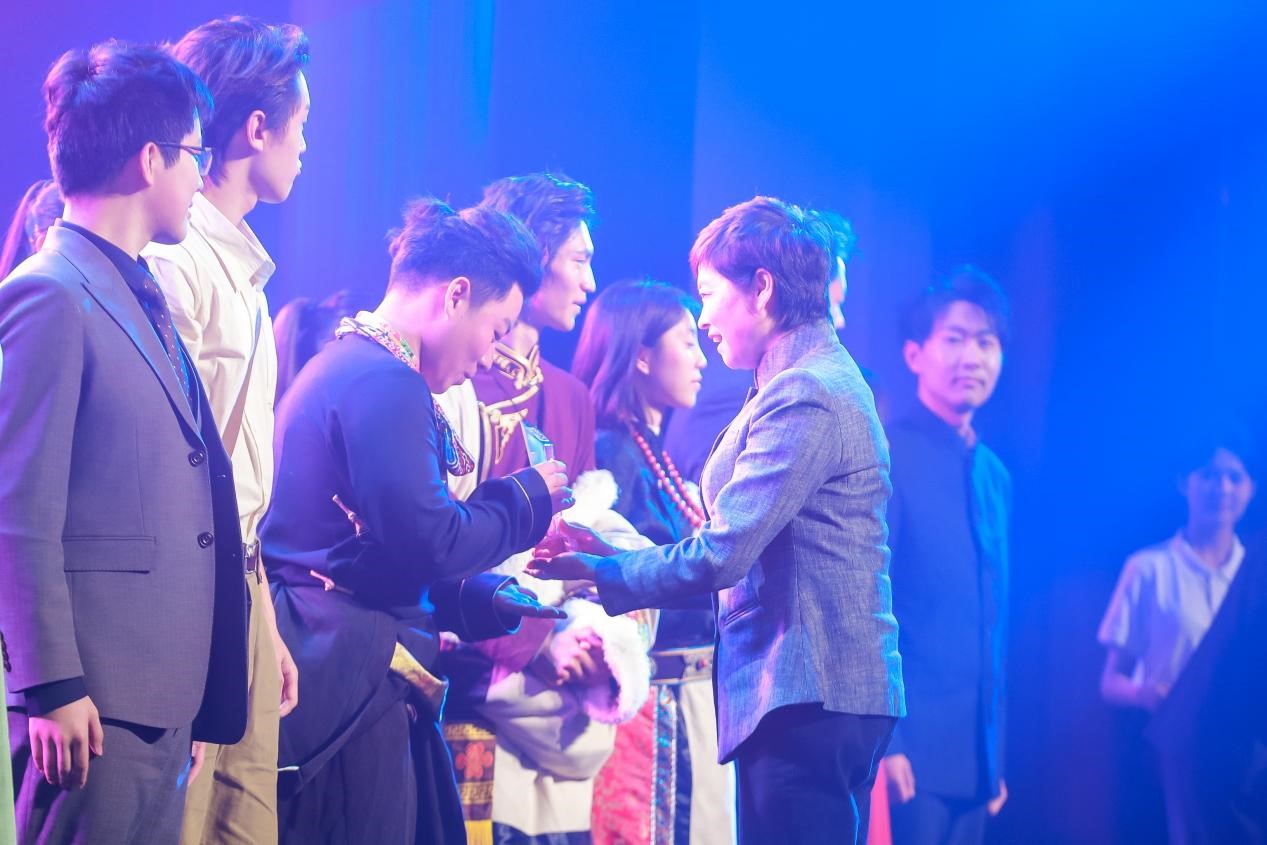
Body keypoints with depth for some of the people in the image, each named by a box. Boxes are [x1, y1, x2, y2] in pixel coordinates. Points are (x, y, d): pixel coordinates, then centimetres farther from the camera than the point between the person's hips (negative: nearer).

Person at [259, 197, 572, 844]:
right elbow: (430, 542, -19)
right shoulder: (386, 382, -14)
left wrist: (488, 600, 17)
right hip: (350, 679, -11)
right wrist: (529, 497, -3)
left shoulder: (347, 364, 20)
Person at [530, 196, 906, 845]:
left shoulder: (805, 395, -15)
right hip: (822, 694, 10)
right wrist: (618, 553, 12)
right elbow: (743, 548, 18)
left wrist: (598, 570, -5)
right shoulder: (821, 379, 18)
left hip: (807, 700, -10)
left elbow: (719, 557, -18)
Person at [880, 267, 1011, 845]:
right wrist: (881, 743, -17)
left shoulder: (995, 476, 16)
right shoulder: (885, 456, -7)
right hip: (910, 752, -7)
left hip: (975, 757, 7)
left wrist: (996, 756, 16)